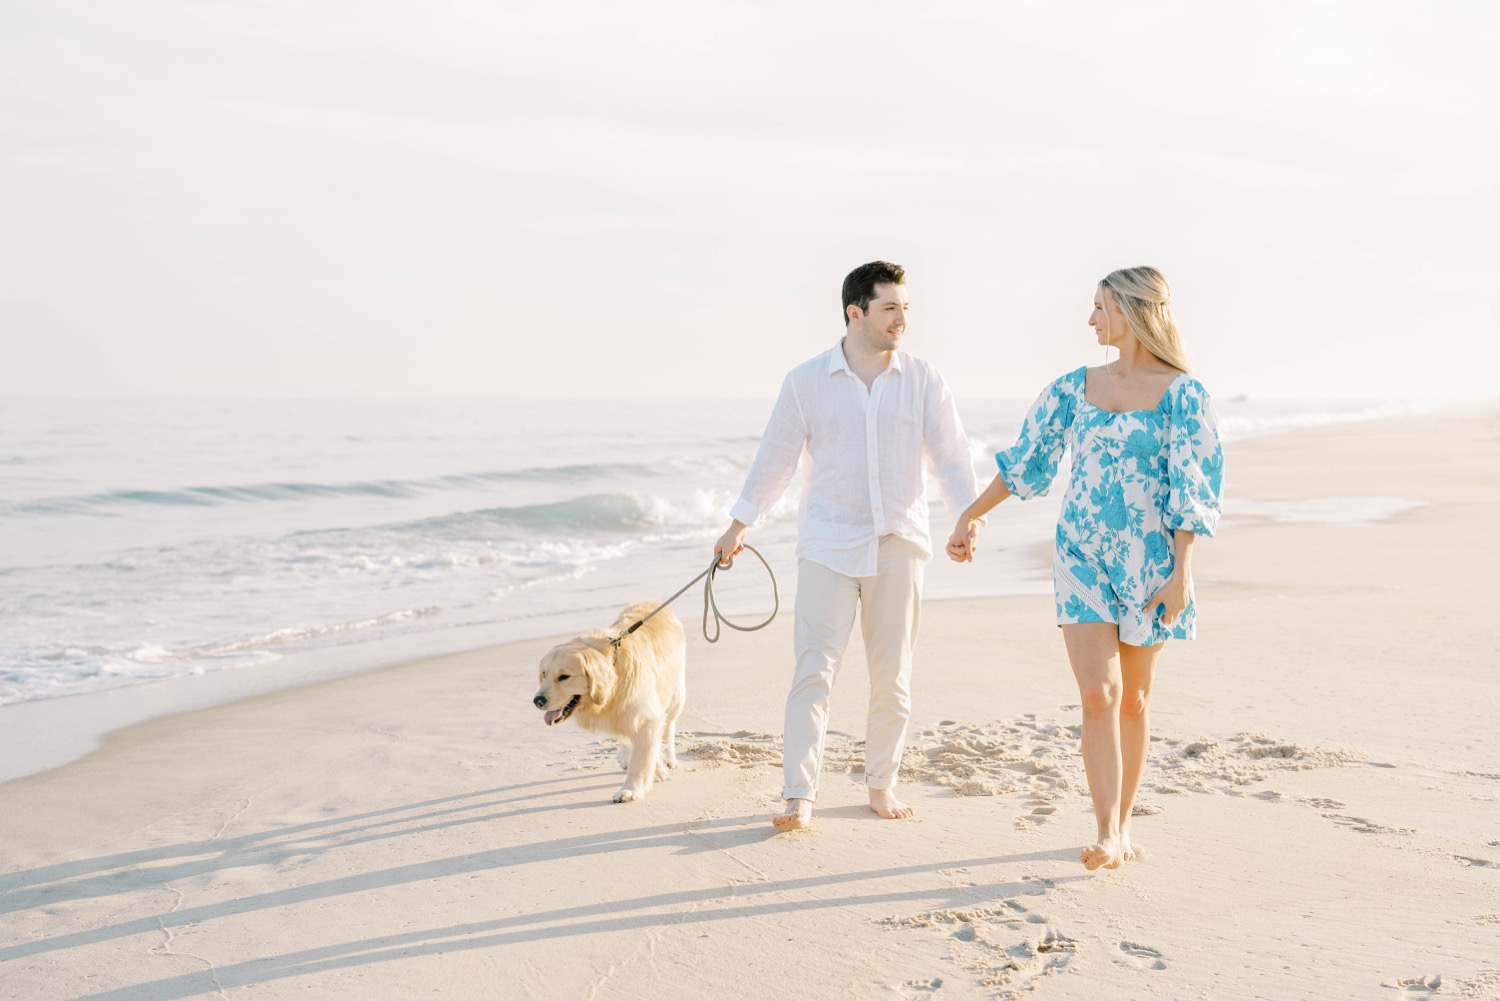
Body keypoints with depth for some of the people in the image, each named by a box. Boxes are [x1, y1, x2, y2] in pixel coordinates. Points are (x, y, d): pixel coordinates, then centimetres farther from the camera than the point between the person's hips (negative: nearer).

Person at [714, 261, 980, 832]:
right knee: (814, 668, -10)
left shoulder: (923, 381, 4)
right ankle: (799, 797, -7)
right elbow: (776, 457, 7)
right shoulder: (806, 381, 0)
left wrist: (969, 515, -15)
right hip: (828, 544, -2)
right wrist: (740, 524, 7)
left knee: (892, 677, 8)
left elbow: (950, 455, 0)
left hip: (898, 546, 2)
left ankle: (881, 784, 24)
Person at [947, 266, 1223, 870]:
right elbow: (1025, 460, 14)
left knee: (1133, 700, 7)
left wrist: (1180, 573, -13)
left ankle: (1122, 826, 21)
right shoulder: (1075, 389, 6)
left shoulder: (1182, 393, -5)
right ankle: (1108, 837, -9)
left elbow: (1192, 488, -8)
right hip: (1082, 559, 2)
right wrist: (969, 517, 15)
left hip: (1150, 561, -2)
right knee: (1098, 696, -9)